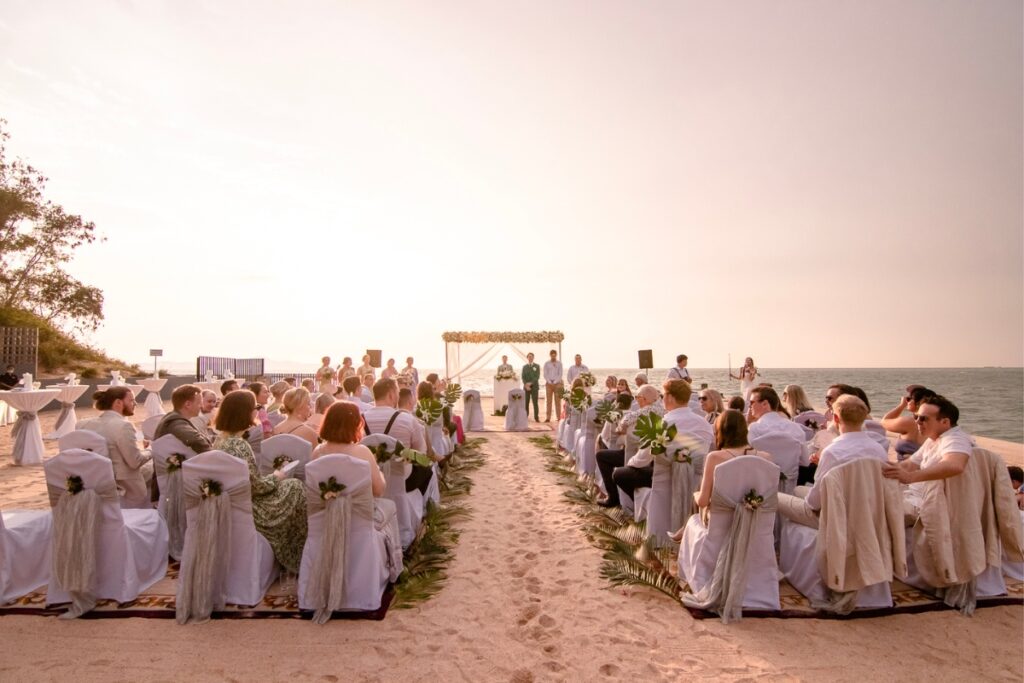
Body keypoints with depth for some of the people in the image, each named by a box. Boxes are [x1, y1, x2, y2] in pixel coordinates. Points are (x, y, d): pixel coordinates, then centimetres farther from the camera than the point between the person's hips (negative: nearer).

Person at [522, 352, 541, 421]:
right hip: (526, 387, 2)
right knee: (526, 403, 0)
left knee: (535, 403, -5)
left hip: (534, 387, -2)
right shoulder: (524, 367, 12)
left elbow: (537, 377, -4)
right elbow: (523, 377, 5)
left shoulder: (537, 366, 6)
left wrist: (531, 383, -15)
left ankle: (536, 418, -3)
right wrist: (526, 385, -10)